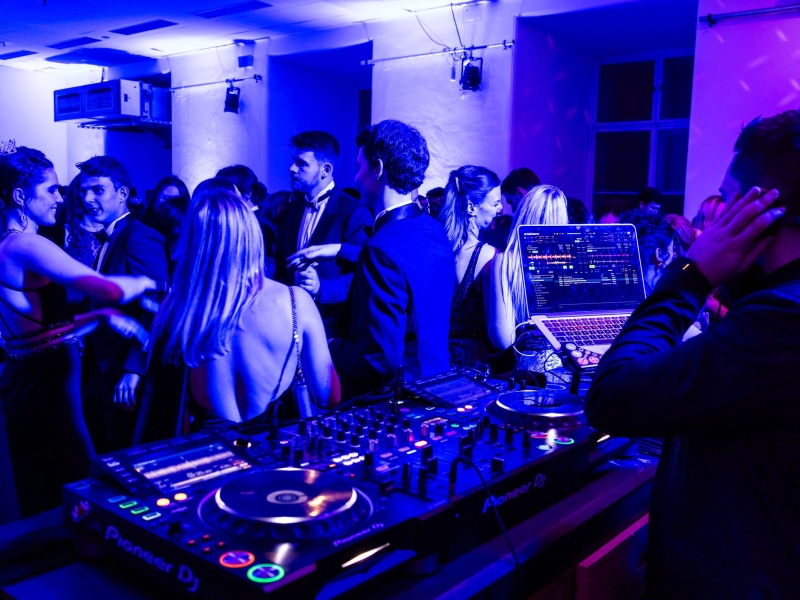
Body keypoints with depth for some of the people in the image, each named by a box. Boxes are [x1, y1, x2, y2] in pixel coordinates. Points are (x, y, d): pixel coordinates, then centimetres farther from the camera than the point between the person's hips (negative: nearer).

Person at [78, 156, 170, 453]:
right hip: (106, 371, 9)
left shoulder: (140, 237, -18)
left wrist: (134, 369, -33)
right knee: (107, 458, 23)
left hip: (128, 376, -9)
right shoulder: (110, 239, 12)